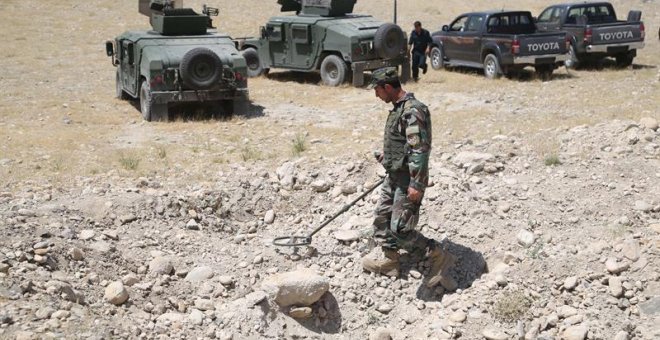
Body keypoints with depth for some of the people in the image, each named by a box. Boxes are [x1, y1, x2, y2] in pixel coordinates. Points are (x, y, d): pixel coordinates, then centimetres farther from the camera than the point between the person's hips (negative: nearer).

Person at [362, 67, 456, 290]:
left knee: (400, 229, -12)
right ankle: (387, 259, 33)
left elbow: (420, 149, -26)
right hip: (395, 177, 10)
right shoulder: (399, 107, 10)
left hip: (408, 181, -10)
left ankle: (439, 259, -1)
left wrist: (416, 184, -27)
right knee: (382, 218, 18)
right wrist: (387, 155, 26)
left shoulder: (413, 110, -22)